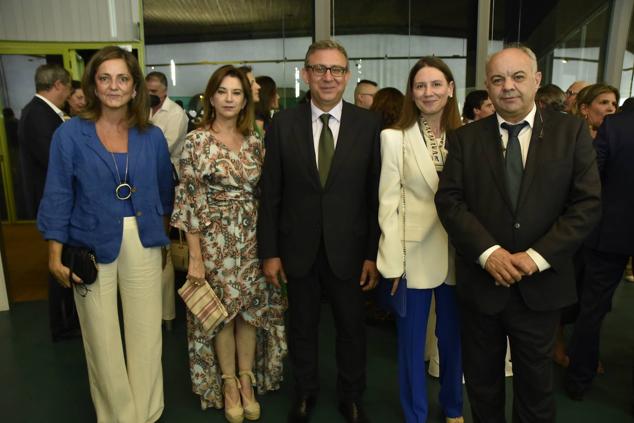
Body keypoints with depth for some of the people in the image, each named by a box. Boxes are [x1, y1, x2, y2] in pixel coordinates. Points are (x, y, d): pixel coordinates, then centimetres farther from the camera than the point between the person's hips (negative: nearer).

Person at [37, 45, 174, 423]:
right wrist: (56, 255, -7)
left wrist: (164, 234, 17)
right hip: (92, 246, -1)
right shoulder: (70, 134, -6)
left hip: (142, 245, 2)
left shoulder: (152, 136, 1)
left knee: (146, 333, 10)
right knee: (103, 338, 10)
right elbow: (58, 196, -4)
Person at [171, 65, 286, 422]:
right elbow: (190, 200, -9)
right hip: (215, 240, -3)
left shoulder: (255, 142, 5)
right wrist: (195, 256, -11)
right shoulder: (197, 141, -6)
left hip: (252, 238, 4)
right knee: (223, 312, 8)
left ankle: (248, 382, 29)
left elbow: (264, 193, 10)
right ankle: (229, 385, 28)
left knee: (252, 309, 10)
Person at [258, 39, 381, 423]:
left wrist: (374, 253, -5)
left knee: (352, 328, 15)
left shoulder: (369, 125, -4)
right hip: (298, 249, 1)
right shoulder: (283, 124, -2)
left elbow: (377, 194, -4)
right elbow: (270, 194, -1)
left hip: (349, 249, 0)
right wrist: (269, 252, -2)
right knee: (302, 327, 17)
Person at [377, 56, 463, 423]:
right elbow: (389, 202, -8)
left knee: (454, 337, 18)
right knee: (412, 341, 12)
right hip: (415, 253, -2)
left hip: (458, 253, 3)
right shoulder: (395, 137, -5)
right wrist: (393, 262, -11)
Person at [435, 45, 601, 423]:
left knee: (536, 384, 19)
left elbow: (588, 204, -6)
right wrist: (489, 252, -18)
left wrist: (537, 257, -16)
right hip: (481, 282, 1)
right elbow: (449, 200, -6)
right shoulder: (464, 138, 1)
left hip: (541, 285, 0)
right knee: (482, 384, 18)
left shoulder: (571, 132, 0)